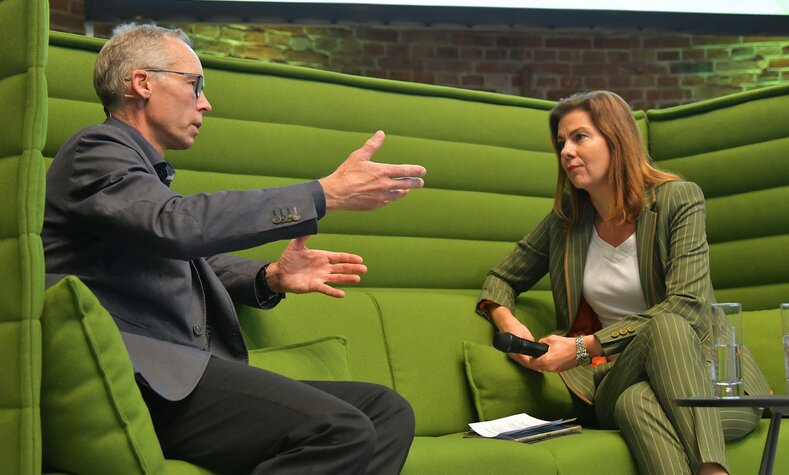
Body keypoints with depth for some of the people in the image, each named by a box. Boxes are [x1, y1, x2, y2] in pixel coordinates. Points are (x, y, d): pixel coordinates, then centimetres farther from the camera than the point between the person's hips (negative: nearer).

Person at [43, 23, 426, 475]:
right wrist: (328, 193, -19)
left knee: (388, 410, -5)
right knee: (341, 432, -28)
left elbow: (201, 258, 33)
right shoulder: (96, 149, -2)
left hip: (185, 374, 10)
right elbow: (177, 225, -22)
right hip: (140, 375, -9)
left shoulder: (146, 168, 26)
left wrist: (271, 277, 9)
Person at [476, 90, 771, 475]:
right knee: (635, 402, -39)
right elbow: (501, 280, 20)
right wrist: (508, 323, -6)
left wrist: (585, 347, -20)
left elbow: (687, 307, -15)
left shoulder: (679, 199, -4)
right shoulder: (565, 220, 9)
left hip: (694, 363, -2)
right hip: (619, 378, 2)